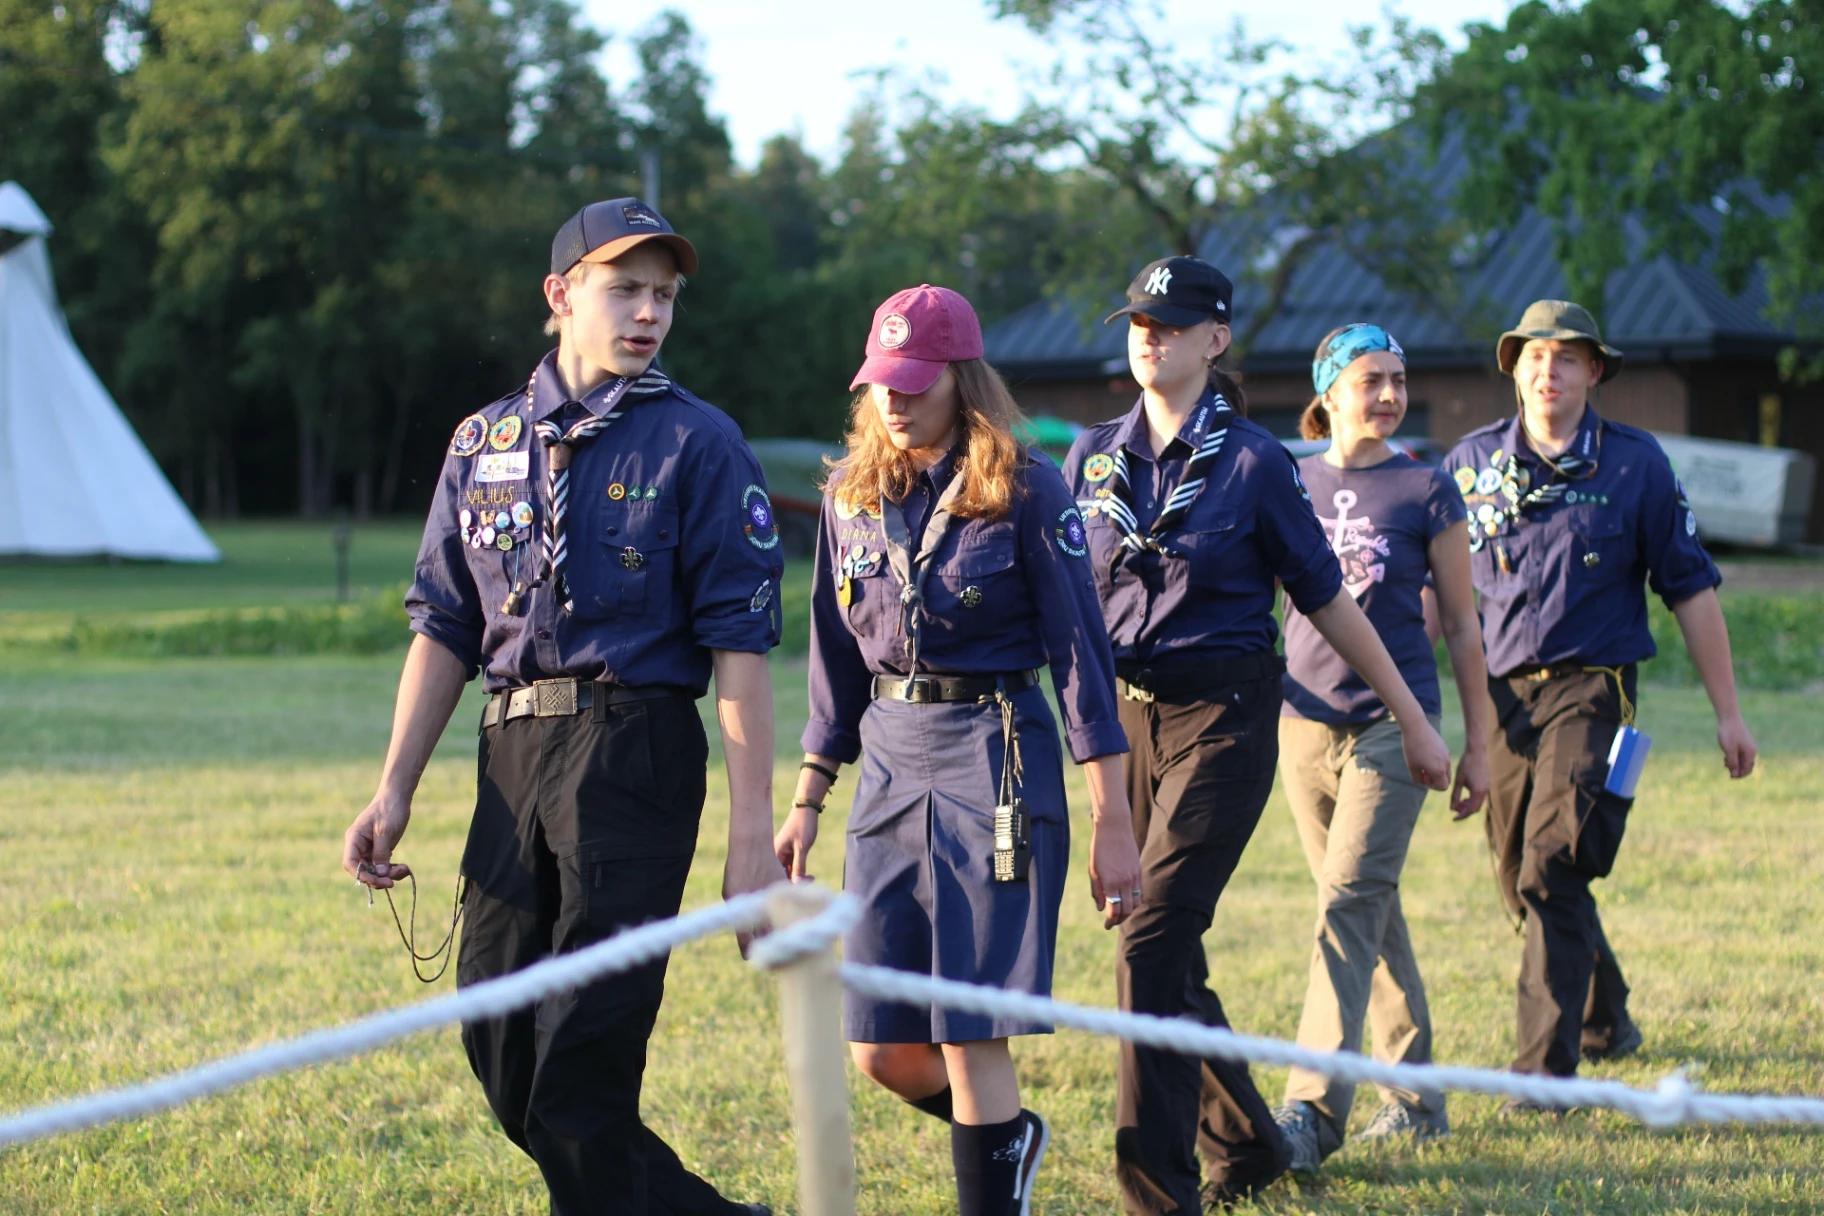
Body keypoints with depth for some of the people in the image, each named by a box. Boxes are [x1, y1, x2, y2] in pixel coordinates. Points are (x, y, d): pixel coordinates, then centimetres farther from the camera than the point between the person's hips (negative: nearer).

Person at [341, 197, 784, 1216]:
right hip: (513, 755, 6)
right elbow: (443, 628, 17)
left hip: (636, 752, -6)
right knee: (500, 1048, 6)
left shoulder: (696, 443, 0)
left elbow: (740, 646, -5)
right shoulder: (484, 444, 15)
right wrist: (396, 792, 9)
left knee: (584, 1054, -10)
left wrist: (753, 837, -10)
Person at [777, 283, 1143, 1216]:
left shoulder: (1025, 490, -6)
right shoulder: (852, 497, 9)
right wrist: (806, 805, 15)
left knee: (971, 1037, -7)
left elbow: (1081, 652, -6)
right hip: (890, 761, 5)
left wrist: (1112, 823, -9)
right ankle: (1008, 1134, 35)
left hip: (997, 756, -5)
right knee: (881, 1050, 6)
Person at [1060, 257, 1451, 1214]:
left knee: (1152, 942, -15)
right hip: (1126, 714, 5)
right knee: (1167, 953, 10)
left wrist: (1414, 720, 4)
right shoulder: (1094, 457, 7)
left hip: (1223, 720, -5)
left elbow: (1325, 599, 1)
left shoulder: (1252, 462, -5)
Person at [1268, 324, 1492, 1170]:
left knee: (1349, 902, -14)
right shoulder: (1288, 483, 6)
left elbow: (1461, 625, 3)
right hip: (1304, 719, 4)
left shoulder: (1426, 490, -1)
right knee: (1372, 910, 11)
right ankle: (1415, 1094, 23)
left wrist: (1478, 745, 2)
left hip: (1394, 721, -4)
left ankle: (1312, 1109, -19)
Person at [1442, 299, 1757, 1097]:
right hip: (1501, 694, 4)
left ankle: (1547, 1065, -15)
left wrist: (1727, 712, 5)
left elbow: (1691, 590, 5)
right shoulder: (1471, 462, 8)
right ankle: (1605, 1021, 35)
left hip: (1589, 689, -4)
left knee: (1551, 872, -17)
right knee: (1520, 880, 11)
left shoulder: (1635, 463, 2)